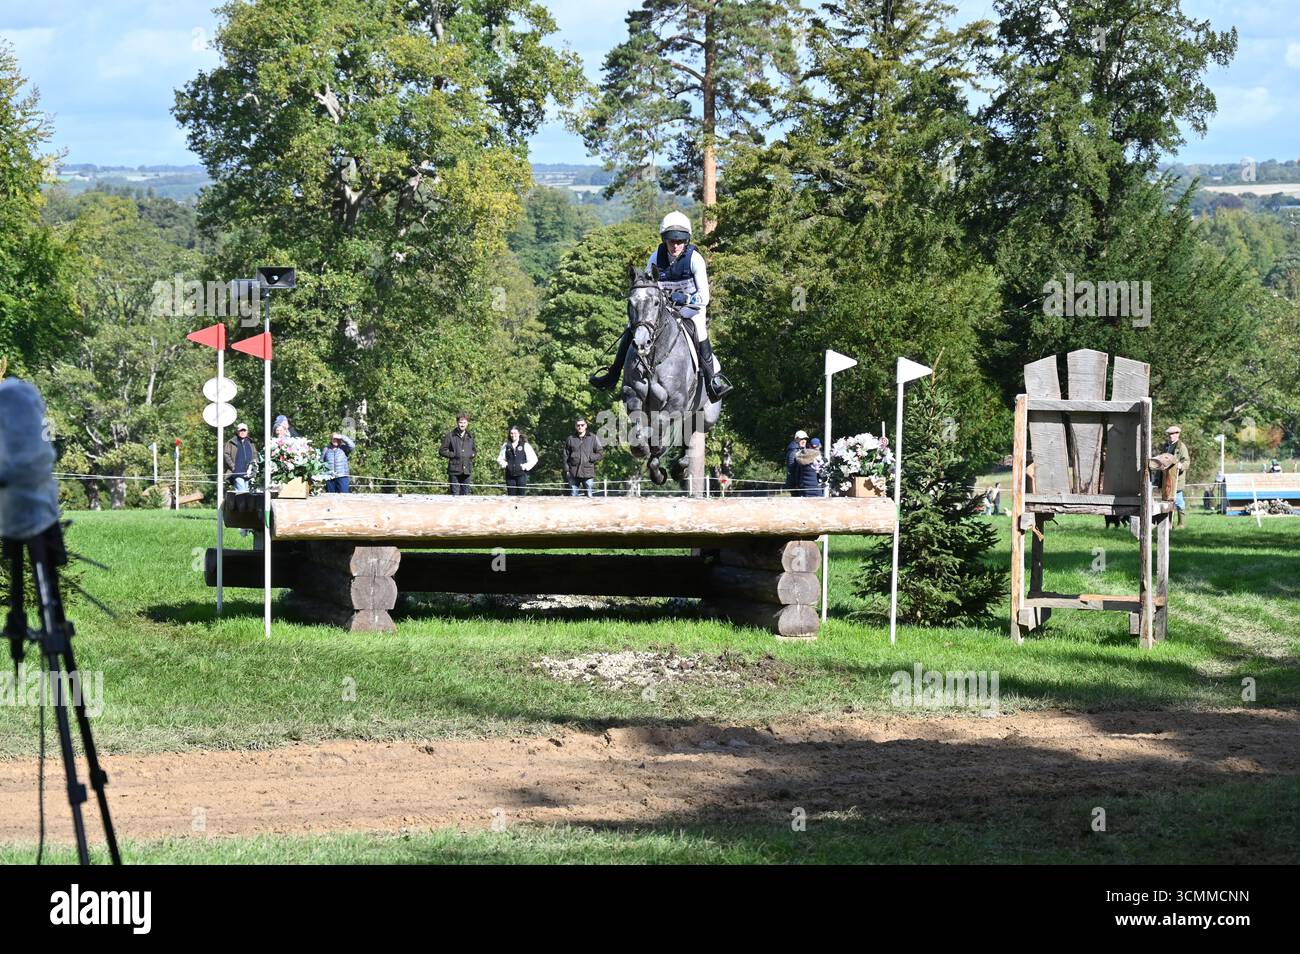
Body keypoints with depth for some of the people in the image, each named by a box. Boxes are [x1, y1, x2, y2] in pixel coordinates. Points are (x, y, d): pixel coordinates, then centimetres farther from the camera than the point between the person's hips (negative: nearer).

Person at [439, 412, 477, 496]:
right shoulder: (451, 436, -1)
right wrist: (452, 455, -9)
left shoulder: (470, 437, 13)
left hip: (466, 470, 4)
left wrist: (473, 454, 6)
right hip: (454, 470, -4)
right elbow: (442, 450, 1)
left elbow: (475, 450, 27)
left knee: (465, 493, 7)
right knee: (455, 494, -5)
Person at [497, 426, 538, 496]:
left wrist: (525, 466, -7)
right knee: (511, 495, 2)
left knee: (521, 495, -5)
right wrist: (505, 464, 2)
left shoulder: (525, 445, 2)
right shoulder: (506, 446, 11)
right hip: (510, 475, 3)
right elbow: (499, 459, 20)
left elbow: (534, 459, 3)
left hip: (521, 475, -3)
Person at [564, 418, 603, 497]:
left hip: (588, 473, -1)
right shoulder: (571, 439, 8)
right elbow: (566, 456, 11)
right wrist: (567, 470, 2)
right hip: (574, 473, 1)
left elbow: (600, 453, 7)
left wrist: (589, 458, -6)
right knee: (573, 496, 2)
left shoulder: (593, 438, 6)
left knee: (590, 496, -2)